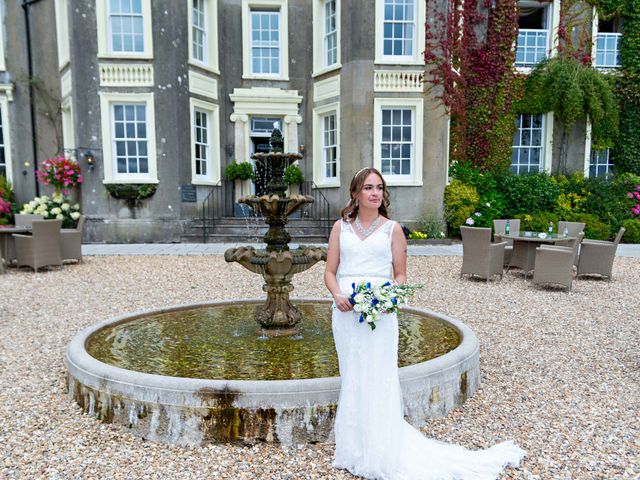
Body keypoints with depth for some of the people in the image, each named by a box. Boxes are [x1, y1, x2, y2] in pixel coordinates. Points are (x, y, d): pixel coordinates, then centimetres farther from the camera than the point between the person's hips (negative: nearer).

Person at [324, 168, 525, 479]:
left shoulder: (392, 229, 4)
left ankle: (382, 454, 17)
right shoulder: (341, 227, 9)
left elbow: (401, 275, 5)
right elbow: (330, 271, 7)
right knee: (352, 380, 11)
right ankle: (355, 448, 26)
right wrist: (337, 295, -12)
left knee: (377, 380, 1)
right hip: (346, 312, 2)